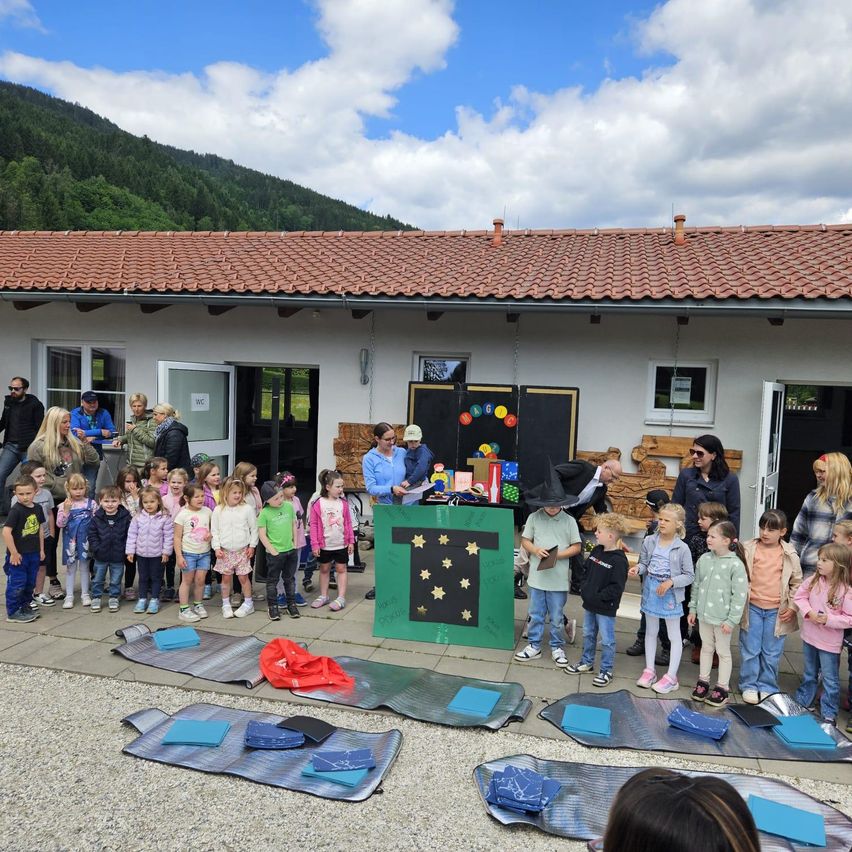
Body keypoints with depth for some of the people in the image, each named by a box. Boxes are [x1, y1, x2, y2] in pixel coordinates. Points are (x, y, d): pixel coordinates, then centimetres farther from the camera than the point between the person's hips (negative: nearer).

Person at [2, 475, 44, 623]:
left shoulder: (37, 508, 3)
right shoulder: (16, 510, -17)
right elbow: (6, 532, -21)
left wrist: (41, 549, 14)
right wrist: (14, 553, -18)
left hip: (33, 554, 6)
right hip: (18, 554, -6)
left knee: (30, 583, 15)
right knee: (17, 584, 1)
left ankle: (25, 607, 30)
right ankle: (13, 612, 13)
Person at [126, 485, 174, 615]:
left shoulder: (165, 518, -11)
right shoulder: (138, 518, -4)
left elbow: (168, 536, -8)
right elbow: (132, 535, 0)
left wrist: (166, 552, -9)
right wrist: (130, 551, -2)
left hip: (158, 554, -2)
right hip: (141, 553, 2)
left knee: (156, 577, 9)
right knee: (143, 577, 14)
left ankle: (154, 600, 20)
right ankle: (142, 599, 26)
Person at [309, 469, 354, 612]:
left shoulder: (343, 504, -1)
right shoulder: (318, 504, -10)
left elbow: (348, 523, 4)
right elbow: (314, 525, -8)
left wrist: (351, 541, 2)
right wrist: (315, 544, -9)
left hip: (341, 544, 1)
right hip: (324, 545, -1)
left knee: (341, 569, 5)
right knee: (324, 569, 13)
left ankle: (341, 598, 10)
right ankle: (323, 596, 27)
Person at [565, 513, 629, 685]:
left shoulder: (618, 560, -20)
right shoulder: (596, 551, 3)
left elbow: (617, 587, -22)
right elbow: (586, 571, 14)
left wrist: (599, 597, -20)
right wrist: (584, 589, 2)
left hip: (606, 608, -8)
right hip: (589, 603, 8)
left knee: (607, 640, 6)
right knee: (588, 634, 21)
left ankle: (606, 670, 20)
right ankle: (587, 662, 37)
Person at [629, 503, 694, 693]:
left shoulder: (682, 548, -15)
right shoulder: (649, 541, -5)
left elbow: (689, 576, -10)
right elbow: (644, 564, 4)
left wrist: (670, 582, -22)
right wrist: (637, 569, -17)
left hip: (670, 595, -4)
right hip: (650, 592, 4)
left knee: (674, 635, 8)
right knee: (651, 631, 17)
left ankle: (671, 677, 18)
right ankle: (649, 670, 30)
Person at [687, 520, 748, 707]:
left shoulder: (736, 564, -17)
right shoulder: (704, 559, -1)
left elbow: (740, 595, -15)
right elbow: (697, 586, 9)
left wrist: (731, 620, -15)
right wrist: (693, 609, 11)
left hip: (723, 618, -5)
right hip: (704, 614, 5)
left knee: (723, 651, 10)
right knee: (706, 648, 19)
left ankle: (722, 688, 22)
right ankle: (703, 682, 32)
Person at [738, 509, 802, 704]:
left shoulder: (790, 555, -2)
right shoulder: (748, 549, -4)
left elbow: (797, 583, 7)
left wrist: (792, 607, 1)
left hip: (777, 611, 1)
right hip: (752, 607, 0)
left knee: (772, 653, 10)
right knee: (750, 650, 7)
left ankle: (767, 687, 26)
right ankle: (749, 685, 21)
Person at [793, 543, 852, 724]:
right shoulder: (814, 580, -8)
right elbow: (799, 596, 1)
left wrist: (829, 619, -28)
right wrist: (808, 612, -15)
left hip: (830, 643, -4)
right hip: (810, 636, 4)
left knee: (830, 680, 10)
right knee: (809, 674, 24)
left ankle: (829, 714, 25)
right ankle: (803, 702, 40)